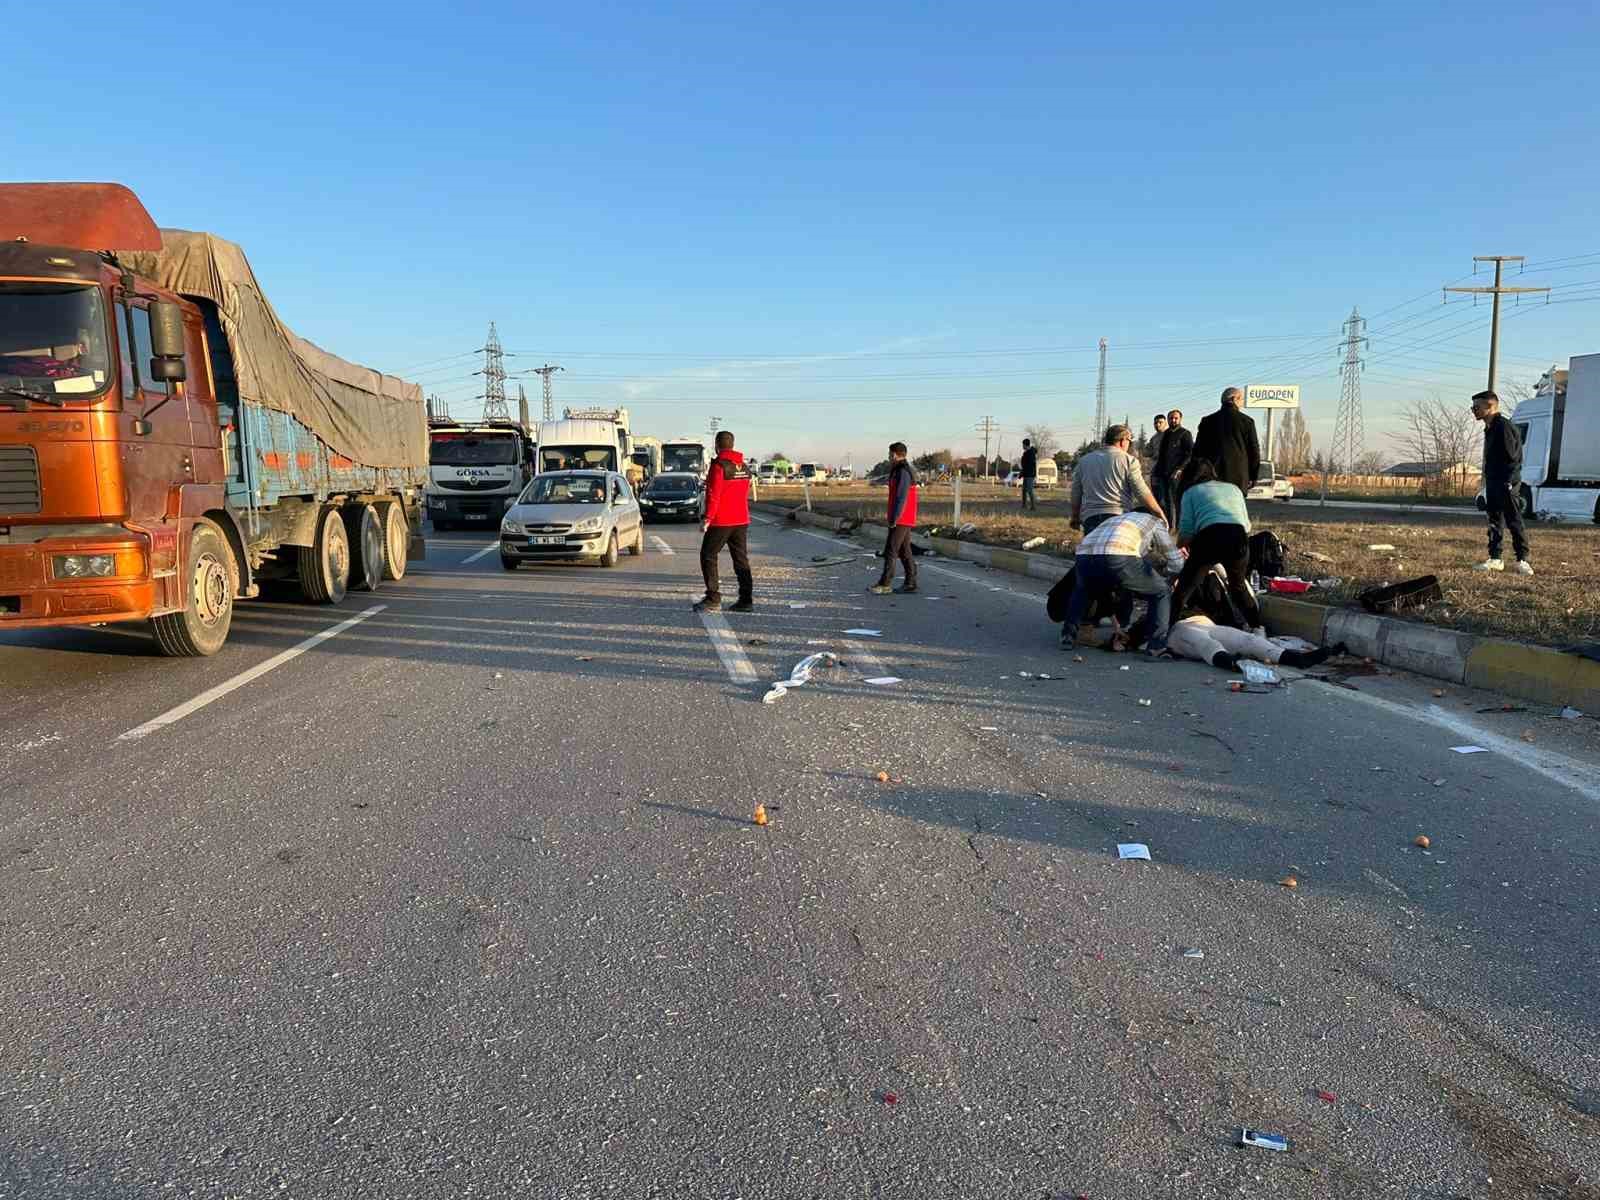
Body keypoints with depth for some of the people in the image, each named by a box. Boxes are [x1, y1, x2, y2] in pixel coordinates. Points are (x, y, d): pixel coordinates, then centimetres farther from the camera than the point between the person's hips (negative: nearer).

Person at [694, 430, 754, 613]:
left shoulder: (719, 465, -13)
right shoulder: (744, 467, 10)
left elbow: (713, 495, -17)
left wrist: (707, 519, -14)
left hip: (721, 521, -7)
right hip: (741, 520, 7)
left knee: (708, 557, 2)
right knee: (741, 559, 10)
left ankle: (713, 599, -4)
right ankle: (746, 600, 8)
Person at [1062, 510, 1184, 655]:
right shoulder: (1155, 522, 31)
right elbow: (1177, 564, 26)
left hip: (1083, 556, 5)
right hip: (1119, 558, -5)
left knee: (1082, 590, 40)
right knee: (1162, 592, 18)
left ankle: (1068, 634, 27)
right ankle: (1156, 646, 9)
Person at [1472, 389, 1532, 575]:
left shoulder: (1504, 427, -14)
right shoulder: (1489, 429, 16)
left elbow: (1511, 457, -18)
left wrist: (1509, 482, -20)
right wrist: (1487, 480, 16)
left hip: (1507, 483, -10)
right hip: (1493, 483, 10)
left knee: (1514, 522, -5)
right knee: (1494, 521, 11)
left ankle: (1522, 560, 0)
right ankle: (1495, 558, 17)